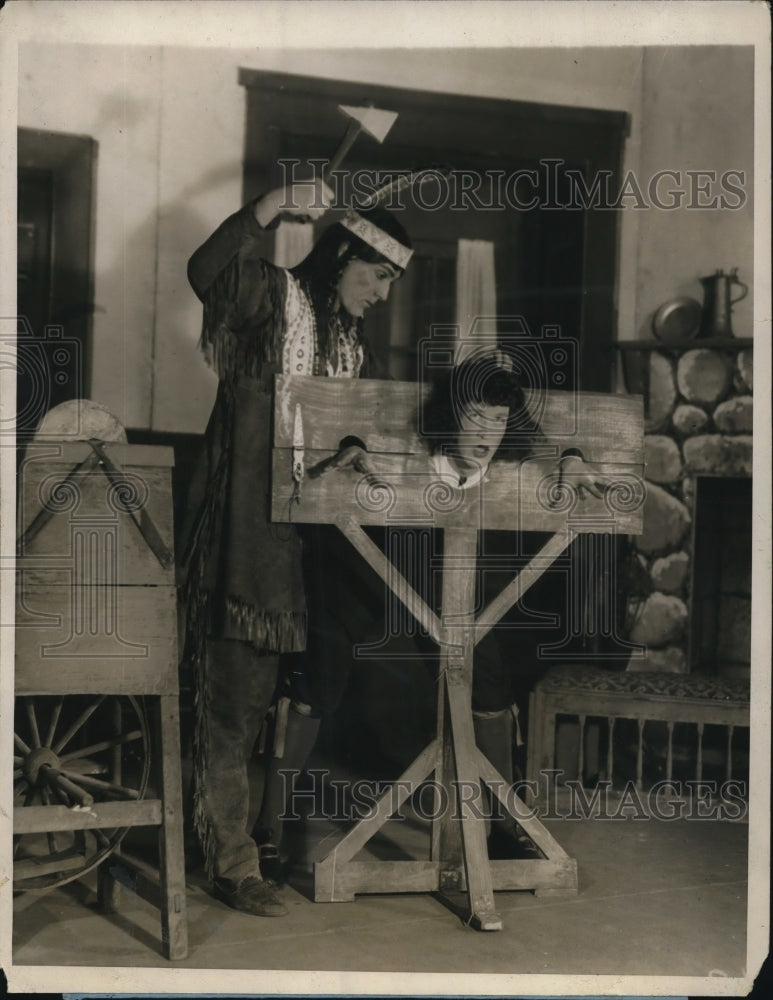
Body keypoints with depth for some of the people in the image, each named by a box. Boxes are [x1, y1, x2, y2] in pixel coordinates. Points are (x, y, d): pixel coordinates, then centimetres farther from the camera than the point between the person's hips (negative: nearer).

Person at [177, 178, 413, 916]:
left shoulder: (353, 340, 22)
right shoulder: (273, 296, -1)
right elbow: (206, 271, -21)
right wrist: (271, 208, -29)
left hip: (307, 530, 8)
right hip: (245, 519, -8)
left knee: (270, 691, 11)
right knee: (234, 694, -7)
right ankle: (231, 863, -2)